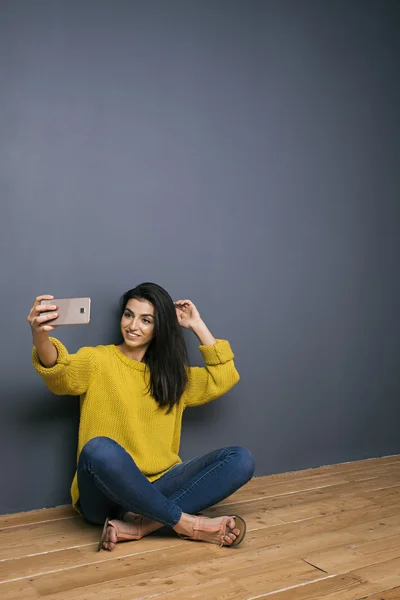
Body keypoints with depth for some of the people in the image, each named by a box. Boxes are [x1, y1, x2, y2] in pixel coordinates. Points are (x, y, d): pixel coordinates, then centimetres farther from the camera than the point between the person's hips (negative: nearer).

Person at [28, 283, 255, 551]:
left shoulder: (173, 373, 15)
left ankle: (140, 523, -26)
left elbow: (224, 378, 9)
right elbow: (60, 373, -21)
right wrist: (40, 336, -43)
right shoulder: (98, 360, 0)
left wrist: (198, 326, 10)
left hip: (157, 488, 5)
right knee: (100, 450, -39)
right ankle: (188, 523, -24)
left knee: (240, 458, -16)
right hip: (106, 495, -4)